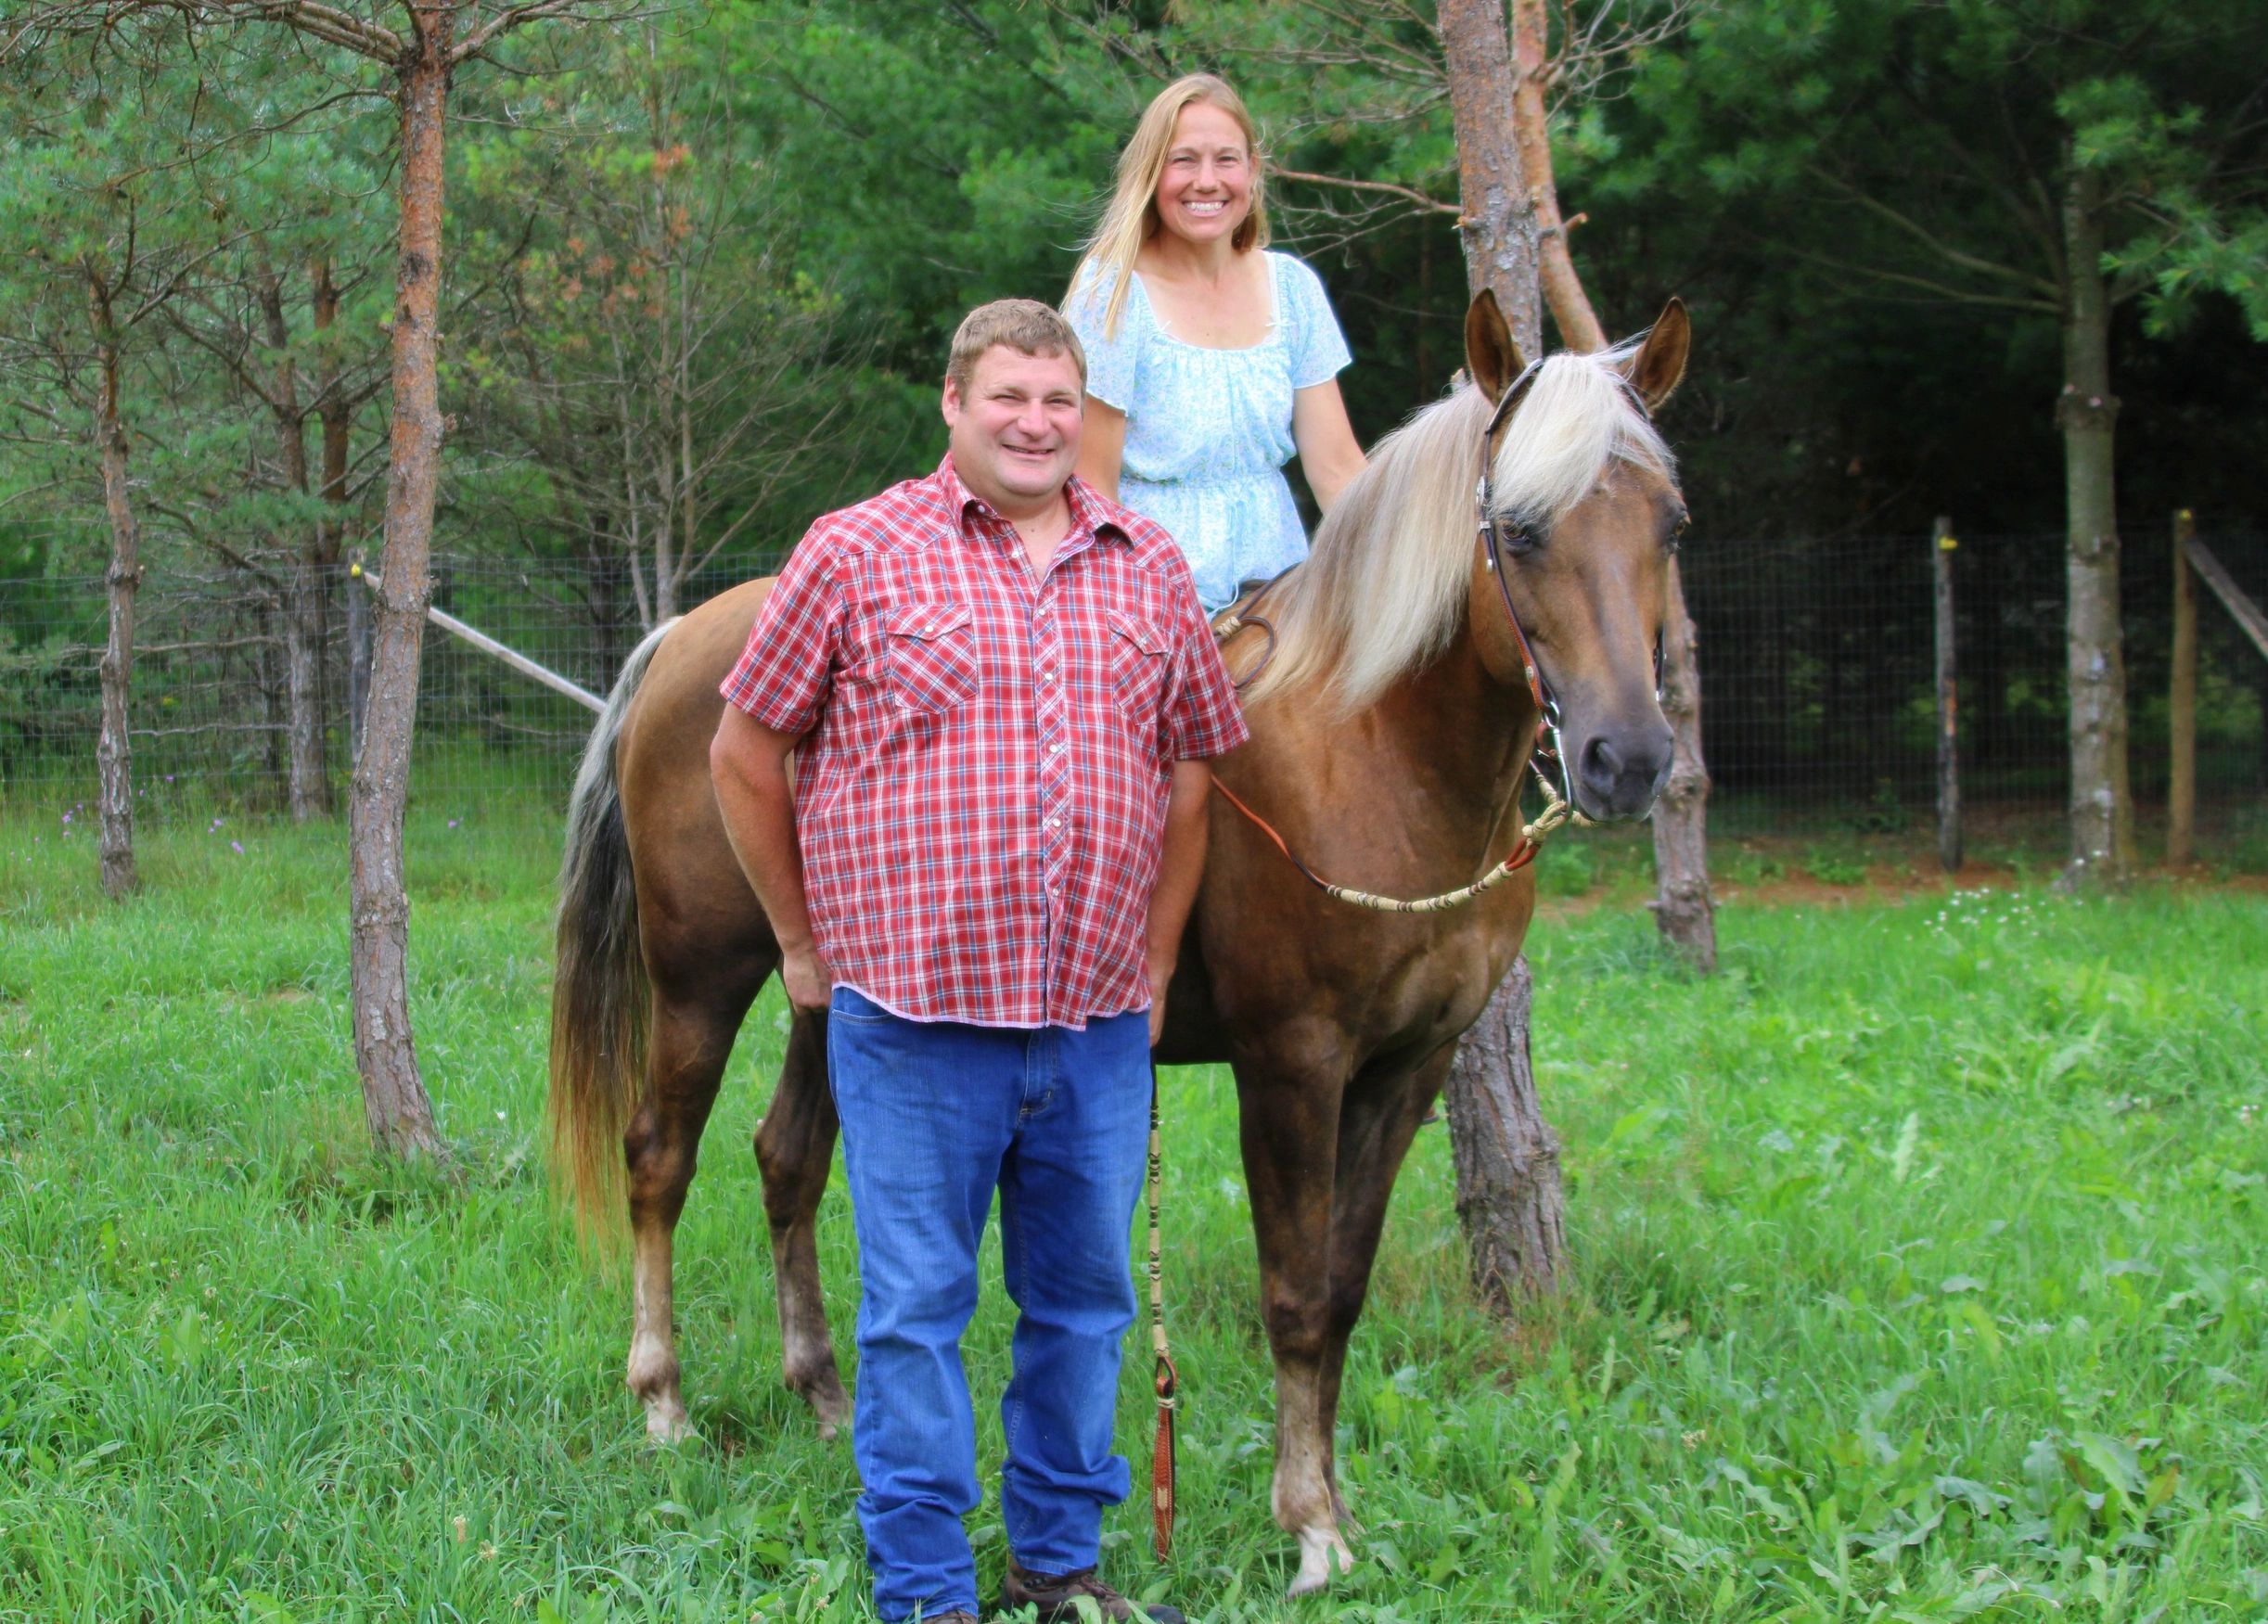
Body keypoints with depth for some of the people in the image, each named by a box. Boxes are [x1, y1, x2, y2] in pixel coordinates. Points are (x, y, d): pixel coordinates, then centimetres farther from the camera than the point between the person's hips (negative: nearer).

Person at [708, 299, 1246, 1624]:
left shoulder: (1152, 570, 9)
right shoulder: (859, 555, -3)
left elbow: (1191, 770, 17)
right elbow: (745, 757, 3)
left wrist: (1154, 968, 14)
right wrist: (805, 942, 5)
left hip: (1100, 1026, 4)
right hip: (917, 1020, -4)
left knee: (1085, 1301, 13)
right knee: (917, 1311, 2)